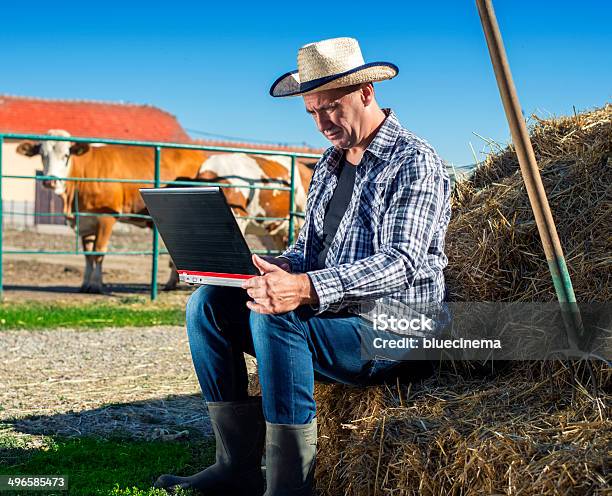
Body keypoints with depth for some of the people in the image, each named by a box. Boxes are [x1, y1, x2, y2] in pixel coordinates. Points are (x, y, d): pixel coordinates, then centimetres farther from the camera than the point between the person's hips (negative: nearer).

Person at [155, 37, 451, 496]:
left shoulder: (415, 163, -10)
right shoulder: (329, 165, 17)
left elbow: (403, 263, -23)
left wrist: (308, 288, -37)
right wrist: (273, 268, -6)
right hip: (327, 317, 9)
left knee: (274, 318, -33)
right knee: (208, 303, -5)